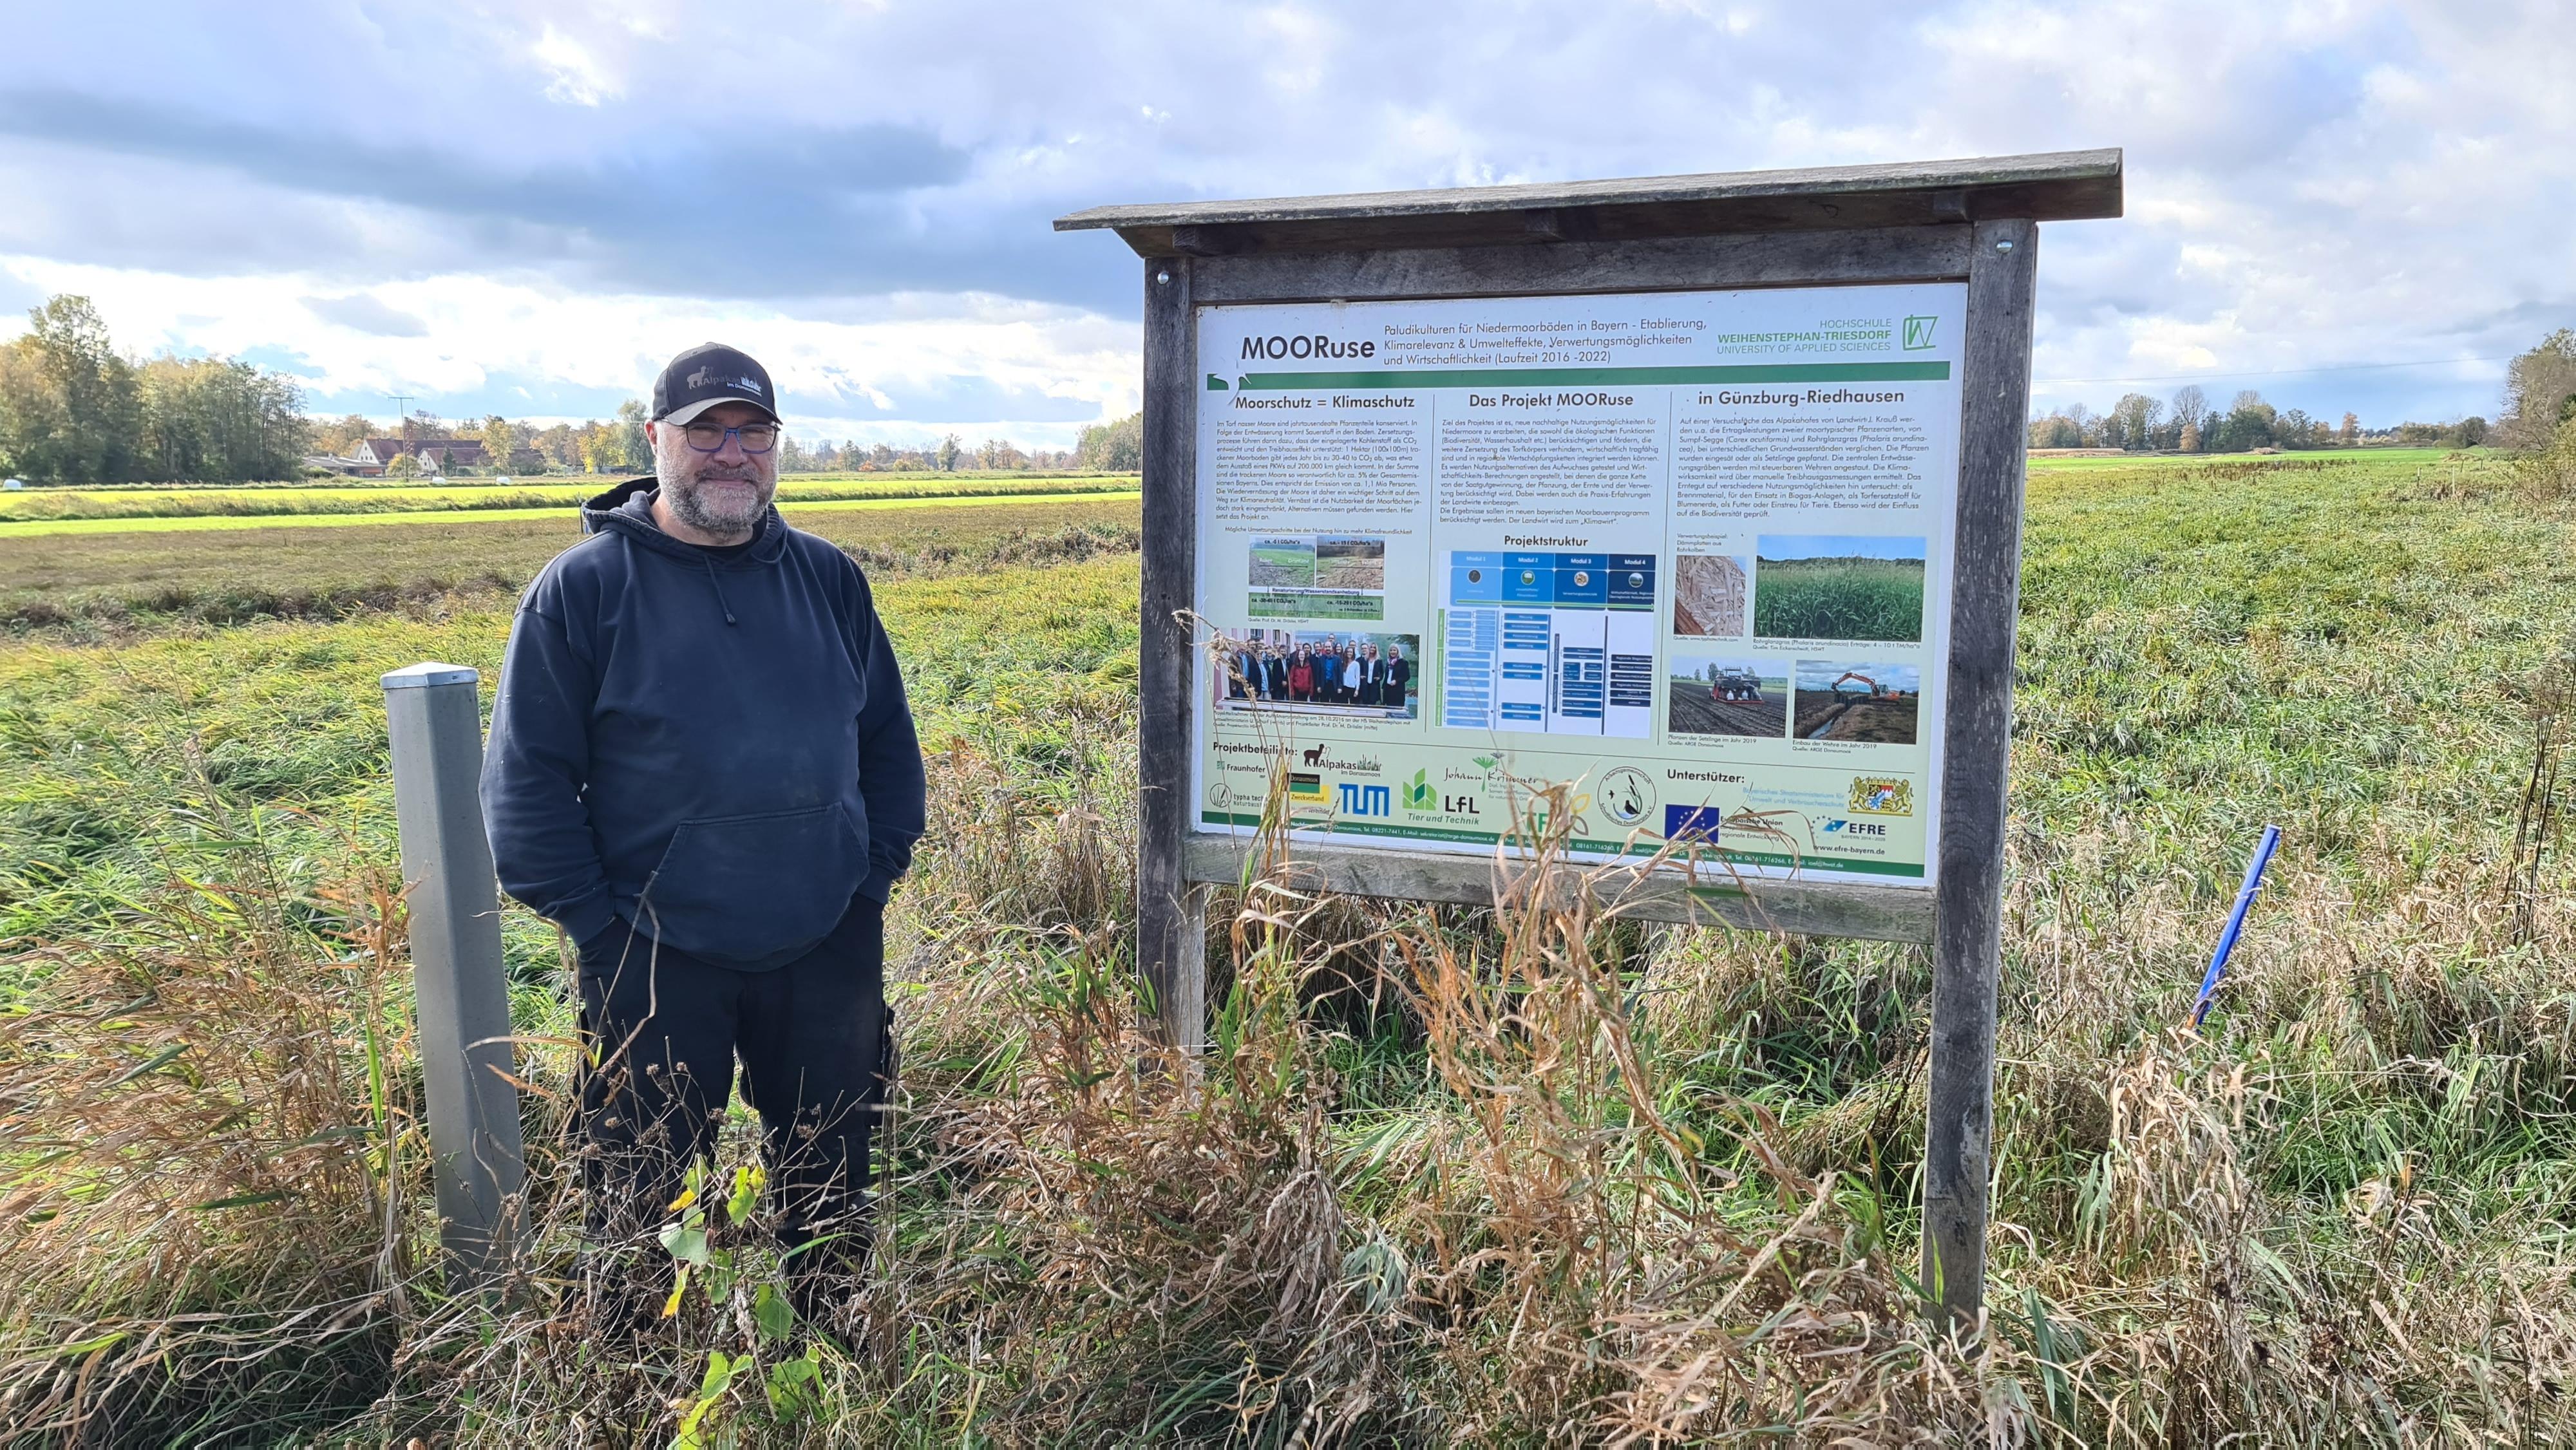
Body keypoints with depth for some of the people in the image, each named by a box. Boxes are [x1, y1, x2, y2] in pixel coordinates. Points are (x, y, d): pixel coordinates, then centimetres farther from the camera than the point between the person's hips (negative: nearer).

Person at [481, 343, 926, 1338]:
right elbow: (525, 781, -5)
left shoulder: (828, 579, 6)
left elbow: (889, 742, 12)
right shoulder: (582, 587, -5)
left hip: (828, 955, 3)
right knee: (641, 1209, 12)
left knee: (832, 1188, 18)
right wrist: (598, 927, -10)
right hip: (658, 966, -3)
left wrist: (877, 876, 3)